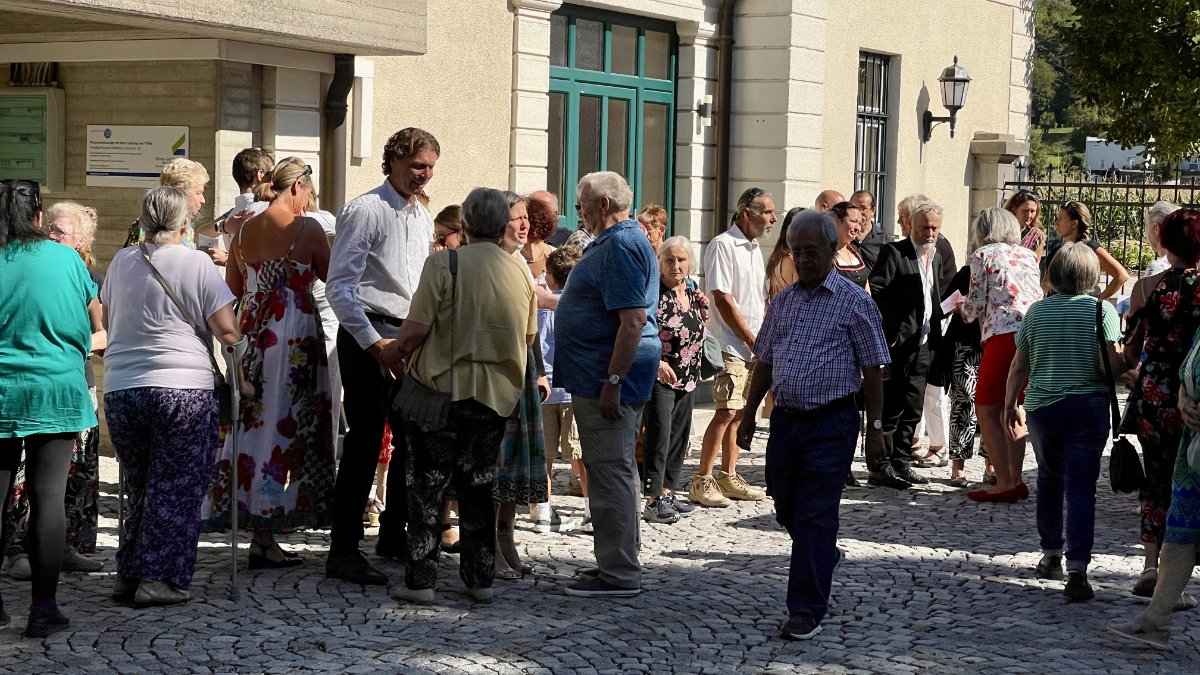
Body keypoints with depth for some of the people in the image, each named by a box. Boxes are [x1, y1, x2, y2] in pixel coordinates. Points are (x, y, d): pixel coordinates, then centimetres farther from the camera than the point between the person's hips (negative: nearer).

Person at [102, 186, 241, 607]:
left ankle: (129, 575, 17)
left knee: (139, 487, 16)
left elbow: (106, 320, 23)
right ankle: (159, 579, -1)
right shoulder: (196, 264, -6)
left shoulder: (122, 262, 9)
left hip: (120, 389, 5)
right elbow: (227, 331, -8)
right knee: (177, 490, 2)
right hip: (182, 388, -5)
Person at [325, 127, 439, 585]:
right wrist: (375, 343, -19)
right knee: (365, 441, -10)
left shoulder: (424, 217, 16)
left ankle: (394, 536, 27)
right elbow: (339, 287, -15)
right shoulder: (365, 211, -9)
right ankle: (343, 552, -5)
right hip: (367, 336, -8)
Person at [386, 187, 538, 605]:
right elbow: (529, 338, 11)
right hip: (495, 394, 4)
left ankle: (421, 579, 3)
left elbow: (418, 327, -15)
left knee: (427, 485, 5)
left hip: (442, 386, -4)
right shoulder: (520, 273, 3)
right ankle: (480, 579, 16)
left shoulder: (444, 263, -12)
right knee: (478, 485, 15)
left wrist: (395, 352, 4)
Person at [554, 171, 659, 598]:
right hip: (600, 377, 11)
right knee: (611, 471, 16)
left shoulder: (620, 247, -17)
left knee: (611, 473, -8)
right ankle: (619, 563, 23)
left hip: (609, 376, -11)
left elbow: (633, 321, -25)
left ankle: (620, 575, -4)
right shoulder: (618, 242, 18)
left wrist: (612, 382, -26)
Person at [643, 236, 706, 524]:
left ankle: (668, 493, 22)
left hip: (688, 379, 8)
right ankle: (653, 501, -8)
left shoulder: (691, 293, 12)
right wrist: (657, 362, -26)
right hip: (659, 378, -8)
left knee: (680, 436, 12)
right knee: (659, 436, -10)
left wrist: (703, 309, 8)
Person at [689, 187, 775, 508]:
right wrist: (753, 341, -13)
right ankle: (701, 482, -9)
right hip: (731, 346, -8)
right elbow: (723, 300, -15)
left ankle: (728, 477, 16)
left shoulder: (754, 248, 17)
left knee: (738, 413, 10)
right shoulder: (722, 246, -10)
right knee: (727, 412, -12)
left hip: (753, 346, 8)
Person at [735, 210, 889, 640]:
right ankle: (823, 560, 43)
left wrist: (875, 427, -7)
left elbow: (872, 371, -4)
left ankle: (807, 612, -4)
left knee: (814, 517, -7)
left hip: (830, 426, -6)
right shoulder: (783, 301, 12)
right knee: (787, 512, 14)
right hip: (785, 420, 6)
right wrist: (749, 414, 14)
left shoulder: (855, 302, -4)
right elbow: (765, 362, 18)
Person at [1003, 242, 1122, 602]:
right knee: (1081, 488, -4)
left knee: (1049, 480, 21)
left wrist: (1011, 404, 17)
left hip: (1042, 407, 3)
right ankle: (1077, 570, -14)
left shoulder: (1037, 311, 2)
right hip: (1088, 407, -2)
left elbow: (1019, 366, 5)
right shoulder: (1102, 310, -5)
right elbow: (1111, 365, -13)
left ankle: (1051, 556, 29)